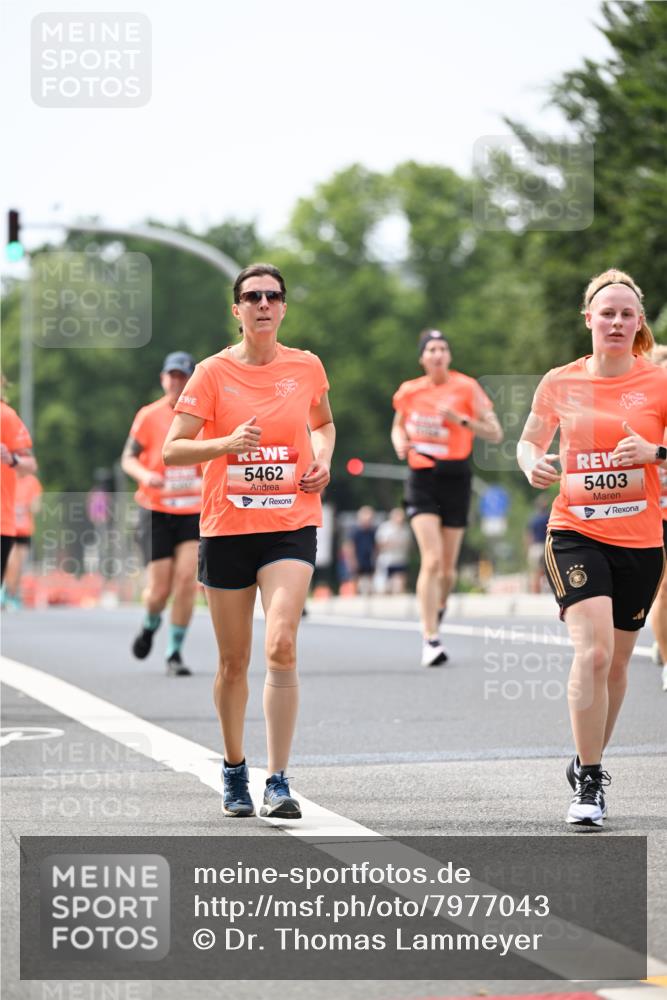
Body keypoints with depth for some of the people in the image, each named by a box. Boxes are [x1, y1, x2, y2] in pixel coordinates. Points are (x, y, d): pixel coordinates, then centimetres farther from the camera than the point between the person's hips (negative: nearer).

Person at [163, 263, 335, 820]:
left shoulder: (306, 367, 4)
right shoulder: (214, 372, -3)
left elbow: (323, 423, 24)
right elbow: (172, 449, -5)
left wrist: (322, 458, 4)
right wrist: (226, 443, -22)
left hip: (290, 526, 0)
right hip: (227, 526, 0)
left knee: (281, 646, -18)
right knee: (233, 661, 8)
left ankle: (279, 784, -14)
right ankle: (234, 771, 29)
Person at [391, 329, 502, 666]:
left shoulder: (466, 388, -3)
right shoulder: (408, 391, 4)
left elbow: (495, 433, -6)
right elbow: (398, 426, 23)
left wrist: (460, 419, -20)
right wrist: (400, 442, 0)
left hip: (455, 477, 0)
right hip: (422, 478, 0)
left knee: (448, 567, 6)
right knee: (431, 559, -17)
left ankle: (439, 606, 41)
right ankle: (430, 639, -16)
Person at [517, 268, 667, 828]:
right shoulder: (560, 383, 2)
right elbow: (529, 440, 16)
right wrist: (533, 464, -6)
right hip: (575, 534, -1)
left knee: (615, 662, 10)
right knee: (593, 647, -20)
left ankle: (587, 764, 33)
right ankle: (590, 784, -12)